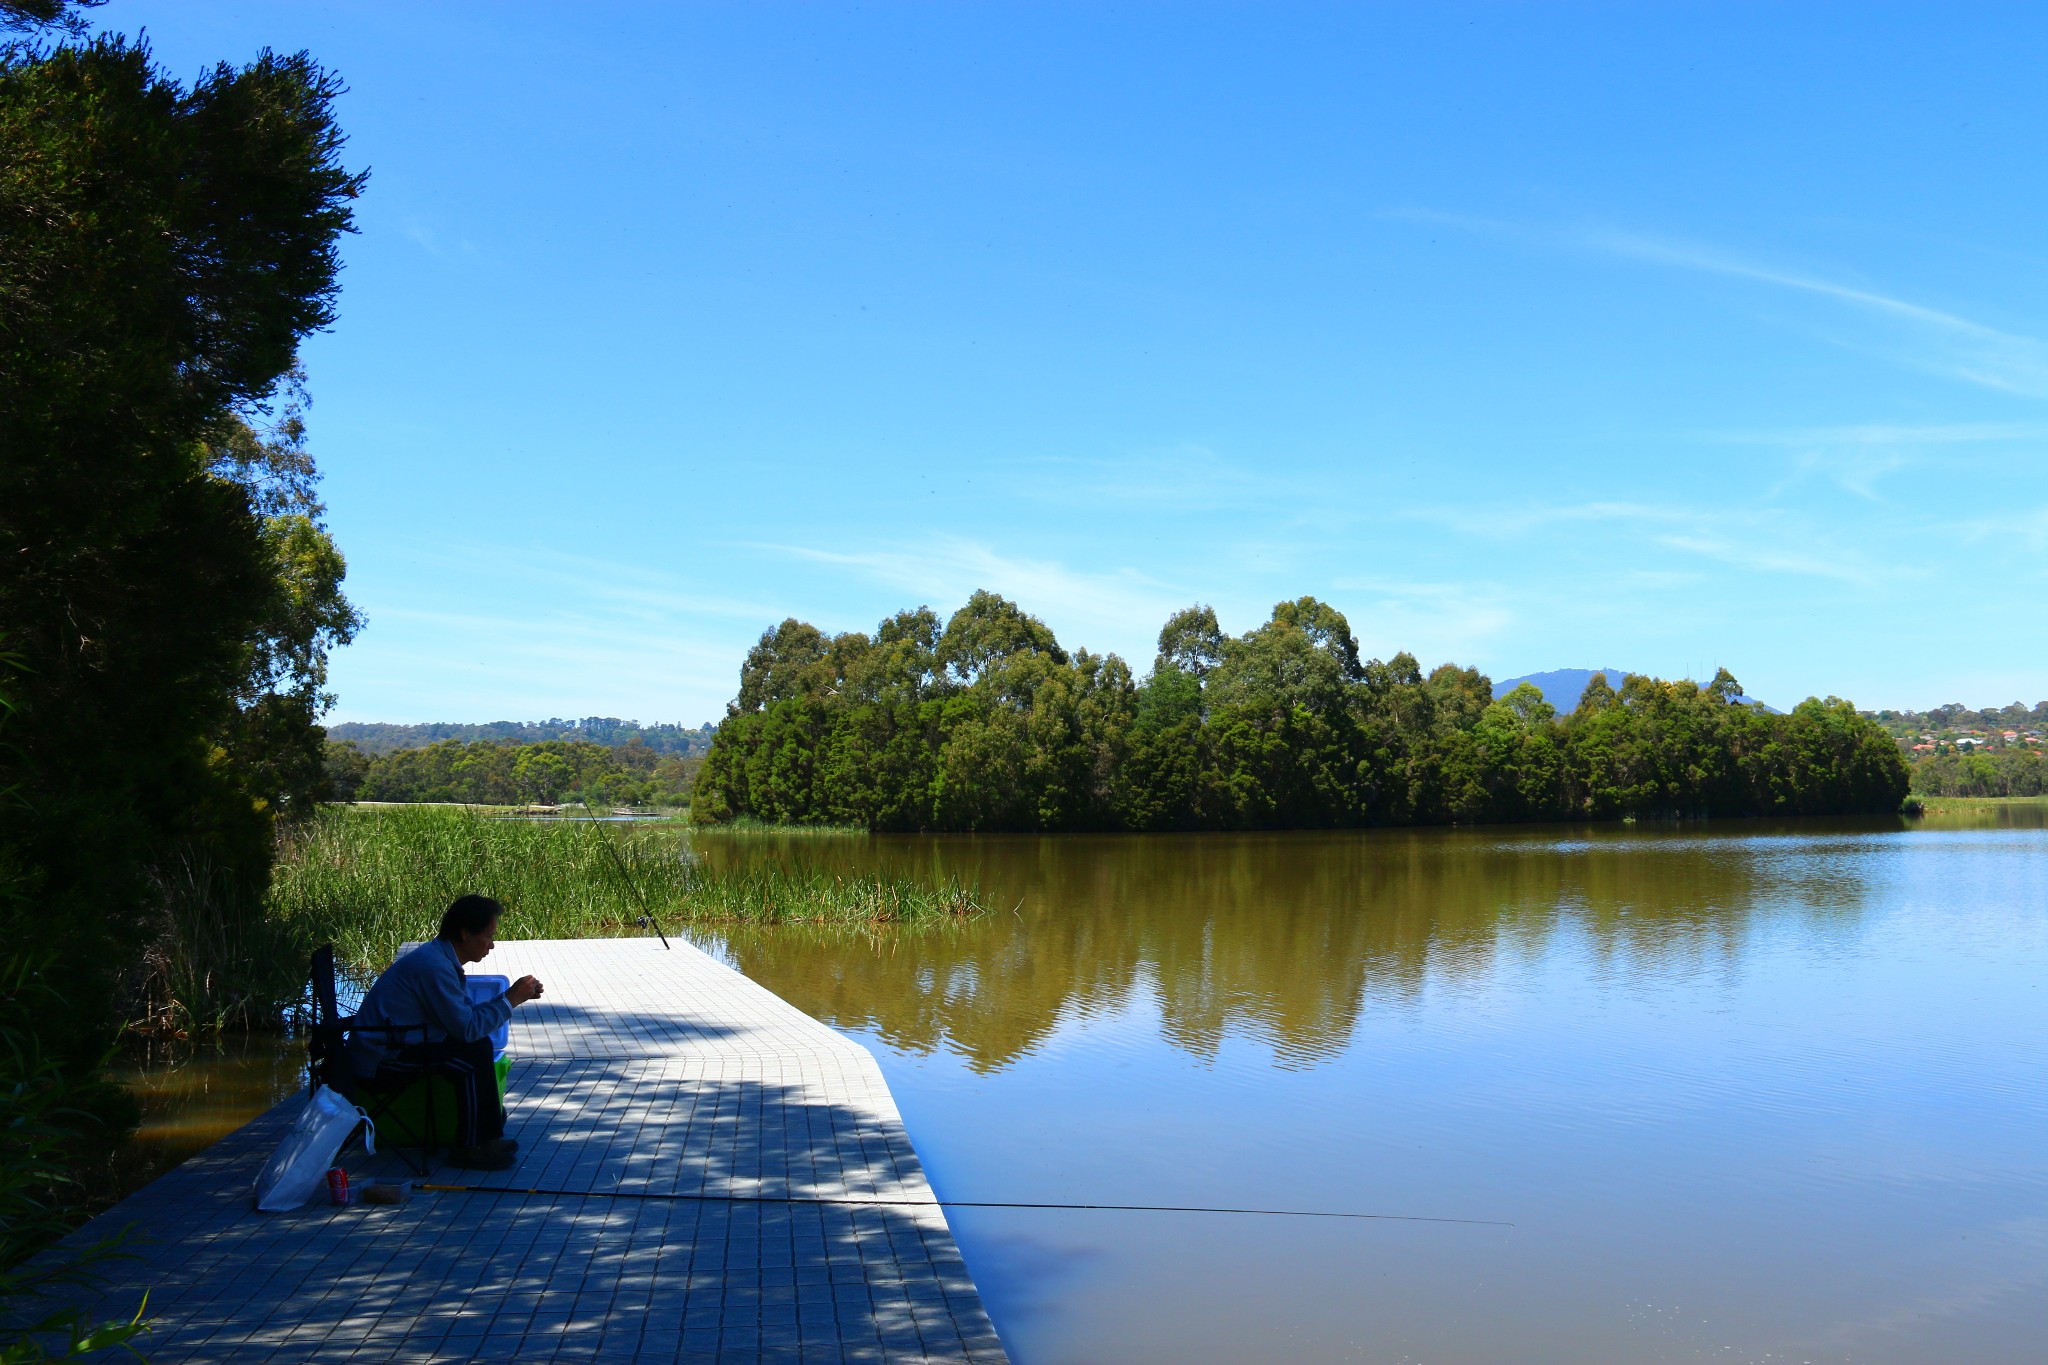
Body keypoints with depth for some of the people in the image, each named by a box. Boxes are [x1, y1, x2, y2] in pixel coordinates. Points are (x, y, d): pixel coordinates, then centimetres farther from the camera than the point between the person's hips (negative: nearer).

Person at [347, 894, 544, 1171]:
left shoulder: (440, 958, 10)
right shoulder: (433, 966, -22)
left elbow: (467, 1012, 15)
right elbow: (467, 1027, -22)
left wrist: (513, 996, 5)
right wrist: (510, 1000, -13)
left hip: (392, 1050, 11)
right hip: (381, 1062, -11)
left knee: (478, 1043, 9)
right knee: (475, 1050, -21)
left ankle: (486, 1134, 13)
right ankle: (471, 1147, -12)